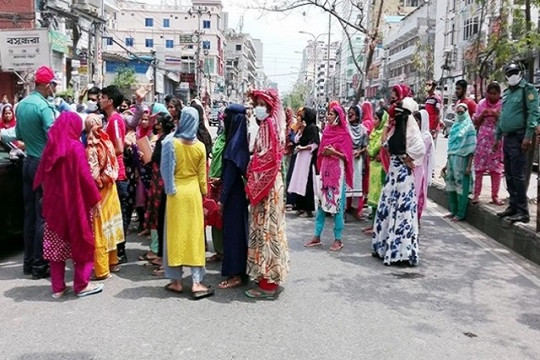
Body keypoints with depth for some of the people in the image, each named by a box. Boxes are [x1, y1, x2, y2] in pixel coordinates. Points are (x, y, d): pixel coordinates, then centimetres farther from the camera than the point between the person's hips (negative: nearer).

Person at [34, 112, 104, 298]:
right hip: (74, 202, -5)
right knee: (81, 241, 7)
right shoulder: (75, 146, -13)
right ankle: (82, 284, 13)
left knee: (56, 244, 10)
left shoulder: (50, 146, 3)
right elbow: (85, 176, -15)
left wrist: (48, 195, 15)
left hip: (53, 202, 5)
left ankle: (57, 287, 17)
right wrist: (95, 198, -6)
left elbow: (41, 175, 7)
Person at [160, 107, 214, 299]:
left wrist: (169, 188, 7)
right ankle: (196, 282, 5)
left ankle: (176, 281, 13)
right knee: (194, 235, 5)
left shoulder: (171, 142, -10)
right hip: (193, 192, 2)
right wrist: (204, 193, 15)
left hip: (176, 192, -2)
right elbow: (202, 175, 3)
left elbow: (166, 169, -8)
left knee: (176, 234, 7)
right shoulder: (200, 146, -2)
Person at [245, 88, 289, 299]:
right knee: (265, 228, 14)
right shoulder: (266, 125, 15)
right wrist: (253, 183, 11)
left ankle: (268, 284, 2)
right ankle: (269, 277, 24)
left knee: (266, 228, -5)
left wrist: (255, 186, -16)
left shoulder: (270, 124, -13)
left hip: (267, 184, -10)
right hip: (264, 183, 10)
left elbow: (270, 159, -20)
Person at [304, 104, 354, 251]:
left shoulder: (344, 134, -6)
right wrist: (324, 152, -5)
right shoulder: (326, 131, 11)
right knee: (322, 202, 7)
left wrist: (334, 152, -20)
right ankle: (317, 236, 13)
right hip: (325, 169, 6)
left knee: (337, 203, -3)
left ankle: (338, 239, 6)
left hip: (338, 171, -6)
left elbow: (347, 156, -7)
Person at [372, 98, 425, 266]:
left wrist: (407, 158, -13)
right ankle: (385, 246, 24)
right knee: (387, 207, 13)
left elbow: (420, 148, -26)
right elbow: (388, 147, 21)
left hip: (403, 172, -9)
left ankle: (401, 250, 5)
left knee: (401, 209, -3)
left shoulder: (410, 126, -13)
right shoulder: (396, 126, 12)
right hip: (393, 170, 9)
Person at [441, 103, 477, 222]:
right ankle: (453, 211, 18)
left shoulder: (469, 126, -2)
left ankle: (460, 213, 2)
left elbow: (471, 148, -8)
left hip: (462, 159, -7)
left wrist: (469, 166, -15)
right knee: (450, 185, 8)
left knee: (461, 186, -4)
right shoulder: (455, 126, 17)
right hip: (451, 158, 7)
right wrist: (447, 164, 18)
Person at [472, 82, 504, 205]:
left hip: (497, 139, -1)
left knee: (496, 169, 1)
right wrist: (482, 114, -7)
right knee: (479, 167, -2)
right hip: (483, 138, 1)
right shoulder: (482, 103, 6)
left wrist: (497, 115, -15)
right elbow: (476, 123, 10)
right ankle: (476, 194, 2)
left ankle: (495, 196, 8)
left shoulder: (503, 105, 1)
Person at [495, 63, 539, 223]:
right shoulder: (506, 93, 19)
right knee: (509, 176, 11)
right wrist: (498, 136, 20)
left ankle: (523, 211, -7)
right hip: (507, 138, 8)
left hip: (519, 139, -8)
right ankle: (513, 206, 19)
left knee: (518, 176, -10)